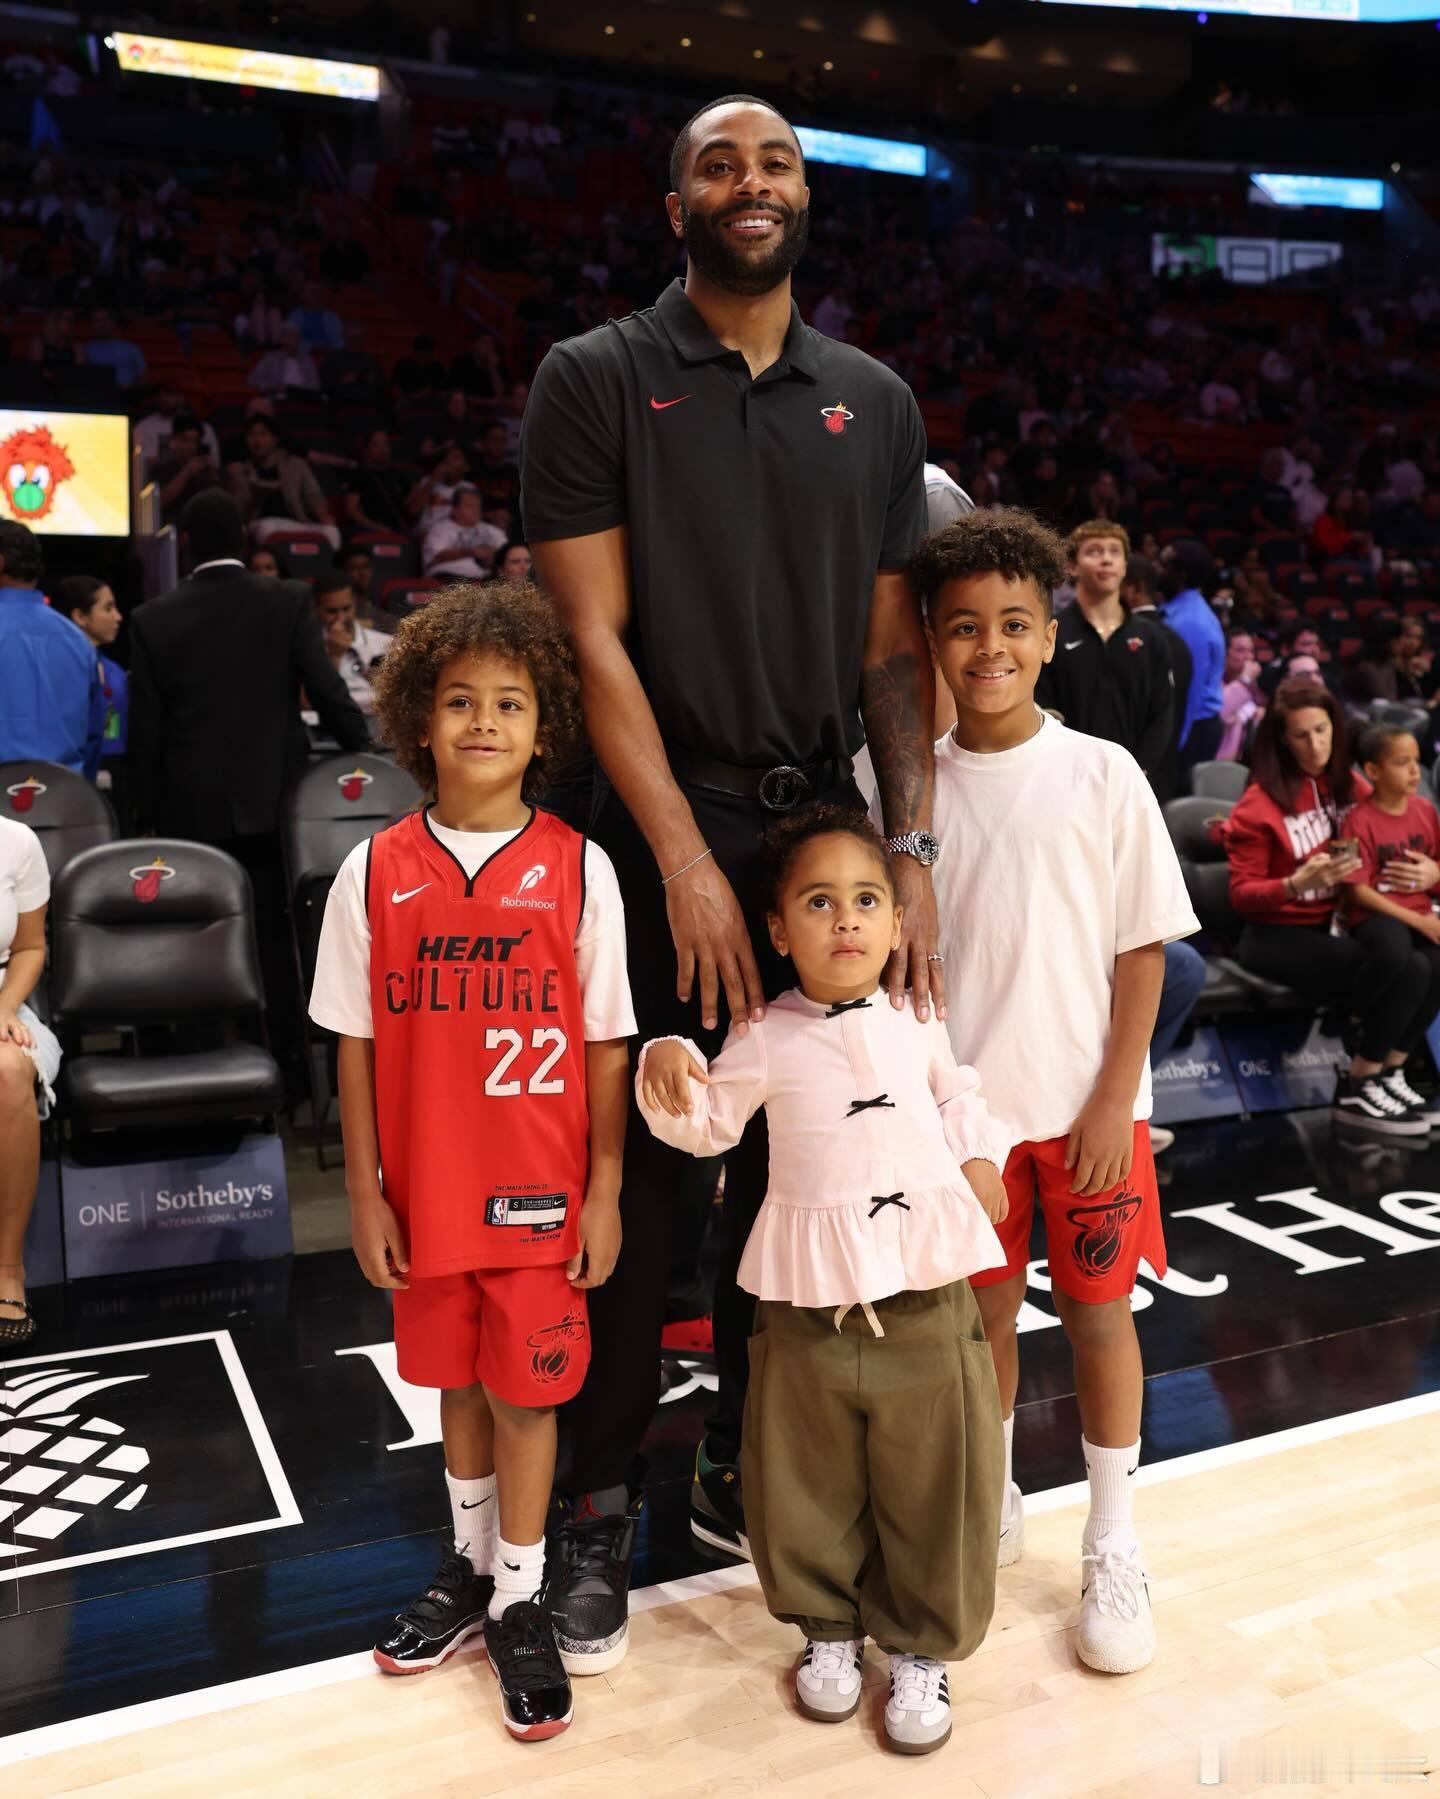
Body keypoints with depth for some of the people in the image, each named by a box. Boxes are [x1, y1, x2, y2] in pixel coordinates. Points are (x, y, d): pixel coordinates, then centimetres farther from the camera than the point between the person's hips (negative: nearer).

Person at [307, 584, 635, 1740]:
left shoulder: (578, 869, -8)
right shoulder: (376, 874, -4)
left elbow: (606, 1043, -4)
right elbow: (357, 1046, 1)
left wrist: (605, 1192, -3)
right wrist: (365, 1194, 1)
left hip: (539, 1193, -2)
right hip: (426, 1194, 2)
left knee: (524, 1391, 8)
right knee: (457, 1384, 19)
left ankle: (519, 1599, 28)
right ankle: (470, 1566, 41)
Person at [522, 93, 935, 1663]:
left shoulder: (875, 402, 11)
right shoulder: (595, 381, 1)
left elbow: (893, 647, 8)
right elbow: (594, 635, -7)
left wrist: (910, 849, -4)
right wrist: (689, 863, -13)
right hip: (666, 827, -3)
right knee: (641, 1166, 2)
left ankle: (742, 1463, 30)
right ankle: (602, 1500, 20)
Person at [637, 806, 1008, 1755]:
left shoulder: (921, 1023, 3)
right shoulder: (766, 1040, -5)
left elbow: (959, 1097, 20)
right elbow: (708, 1126, 3)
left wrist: (982, 1157, 5)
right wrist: (668, 1068, -15)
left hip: (926, 1298, 1)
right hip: (807, 1307, -1)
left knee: (935, 1484, 11)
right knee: (811, 1488, 12)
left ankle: (923, 1646, 32)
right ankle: (829, 1626, 38)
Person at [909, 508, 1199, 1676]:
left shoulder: (1103, 773, -6)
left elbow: (1144, 948, -4)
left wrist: (1115, 1098, -9)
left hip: (1088, 1106, -1)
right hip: (962, 1104, 1)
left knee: (1098, 1308, 9)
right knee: (985, 1309, 14)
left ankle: (1114, 1548, 25)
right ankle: (993, 1503, 35)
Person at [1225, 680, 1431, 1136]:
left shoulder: (1351, 786, 7)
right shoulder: (1260, 803, -9)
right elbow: (1241, 896, -10)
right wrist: (1298, 882, -28)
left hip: (1335, 926, 5)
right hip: (1277, 936, -5)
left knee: (1418, 971, -24)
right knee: (1393, 964, -26)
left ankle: (1381, 1076, -4)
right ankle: (1357, 1092, -9)